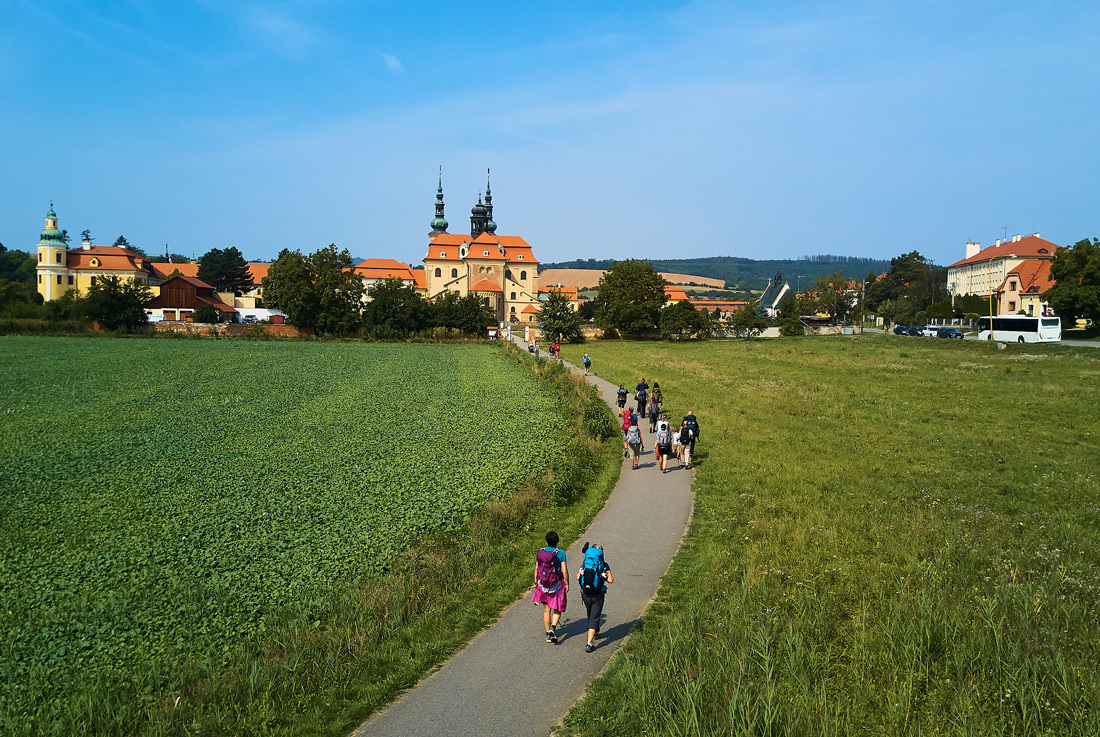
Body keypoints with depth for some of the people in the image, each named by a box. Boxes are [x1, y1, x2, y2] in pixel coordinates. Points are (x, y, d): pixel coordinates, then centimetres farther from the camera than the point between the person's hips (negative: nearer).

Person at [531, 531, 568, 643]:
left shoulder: (540, 552, -2)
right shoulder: (561, 553, -12)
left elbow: (536, 569, 2)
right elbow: (564, 571, -13)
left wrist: (536, 582, 14)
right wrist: (567, 584, -1)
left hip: (543, 584, 3)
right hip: (557, 584, -3)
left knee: (546, 610, 14)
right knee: (557, 610, 11)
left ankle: (548, 634, 17)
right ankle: (553, 627, -12)